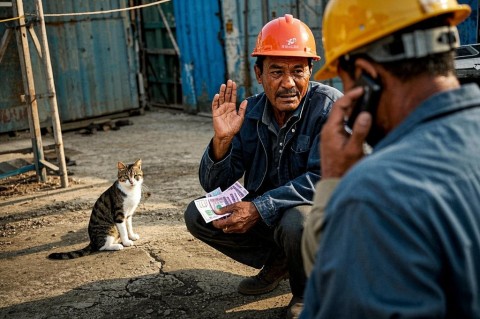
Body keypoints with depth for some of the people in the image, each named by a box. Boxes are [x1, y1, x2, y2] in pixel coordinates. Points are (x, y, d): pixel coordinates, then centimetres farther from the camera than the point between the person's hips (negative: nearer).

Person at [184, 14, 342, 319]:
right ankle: (277, 262, 10)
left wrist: (260, 208, -30)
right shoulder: (249, 112, -7)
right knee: (198, 214, -6)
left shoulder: (329, 106, -20)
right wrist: (222, 140, -25)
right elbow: (213, 185, -6)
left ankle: (306, 294, -4)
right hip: (264, 214, 5)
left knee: (296, 221, -37)